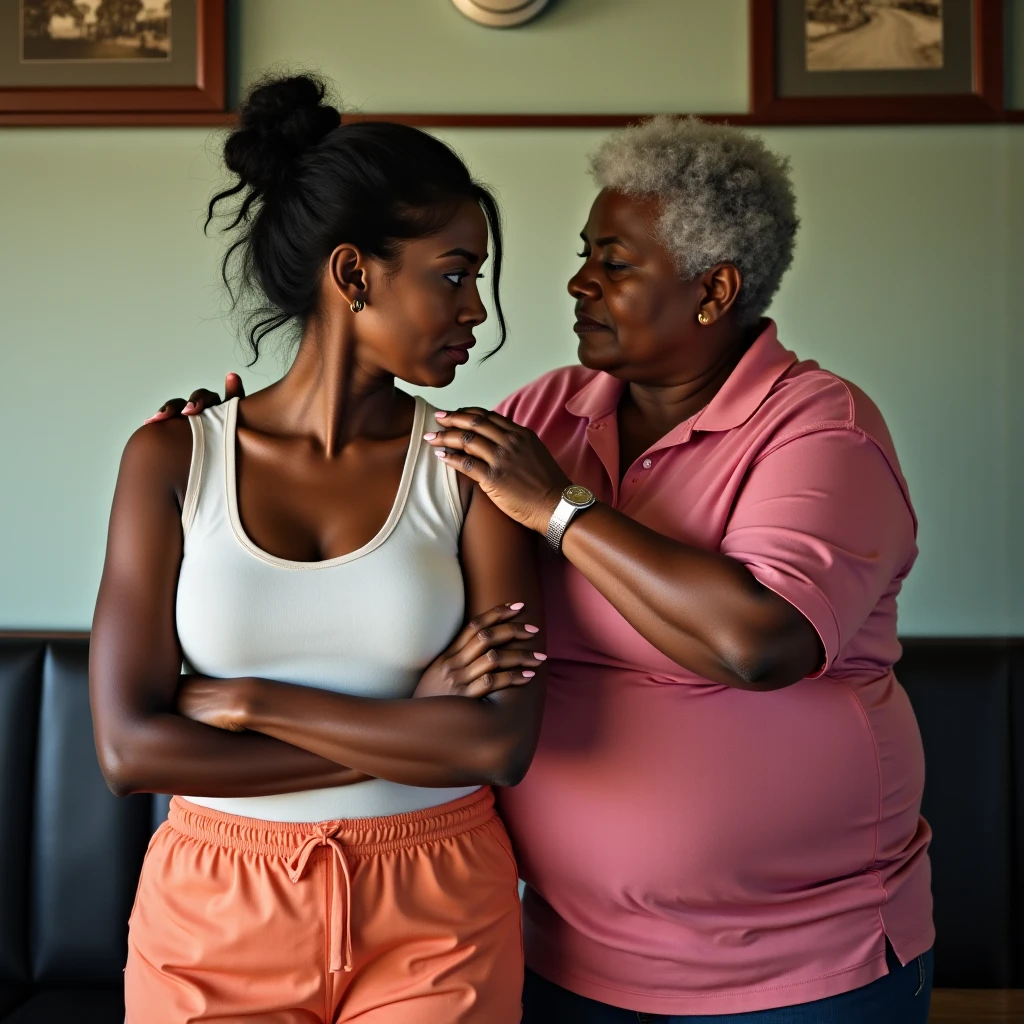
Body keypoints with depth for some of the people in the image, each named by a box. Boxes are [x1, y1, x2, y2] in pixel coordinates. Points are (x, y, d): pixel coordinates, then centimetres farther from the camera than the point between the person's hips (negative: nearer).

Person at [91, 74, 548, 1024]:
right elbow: (130, 748, -13)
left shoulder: (471, 463, -8)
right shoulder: (173, 457, -7)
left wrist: (244, 702, -15)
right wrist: (415, 730, -15)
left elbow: (503, 743, -16)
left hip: (434, 915, 0)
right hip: (217, 912, 1)